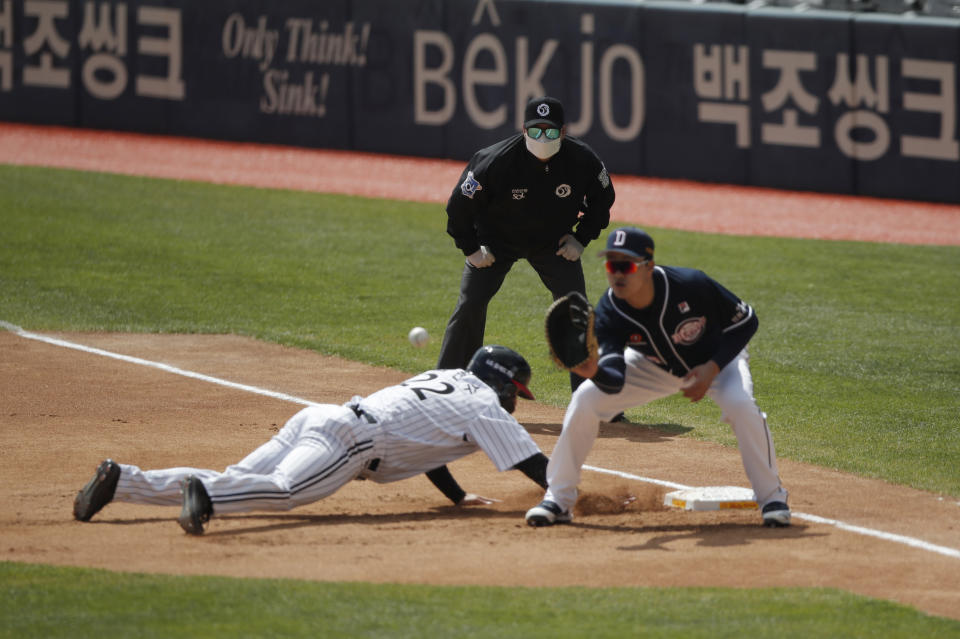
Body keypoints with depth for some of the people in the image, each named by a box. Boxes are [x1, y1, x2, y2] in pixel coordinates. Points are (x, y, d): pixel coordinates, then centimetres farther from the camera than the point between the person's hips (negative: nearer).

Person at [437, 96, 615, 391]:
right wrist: (470, 248, -12)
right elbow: (461, 203, -16)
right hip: (496, 240, -2)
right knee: (470, 305, -11)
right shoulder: (496, 161, -31)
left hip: (553, 242, 2)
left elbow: (602, 198, 0)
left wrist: (581, 238, -5)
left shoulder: (582, 160, -22)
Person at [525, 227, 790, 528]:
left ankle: (772, 498, -11)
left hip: (716, 358, -3)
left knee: (741, 404, -33)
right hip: (654, 366, 3)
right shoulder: (609, 312, -28)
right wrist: (594, 372, -60)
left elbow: (745, 320, -20)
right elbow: (615, 382, -36)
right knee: (585, 399, -14)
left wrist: (711, 369, -30)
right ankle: (558, 500, 0)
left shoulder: (690, 286, -36)